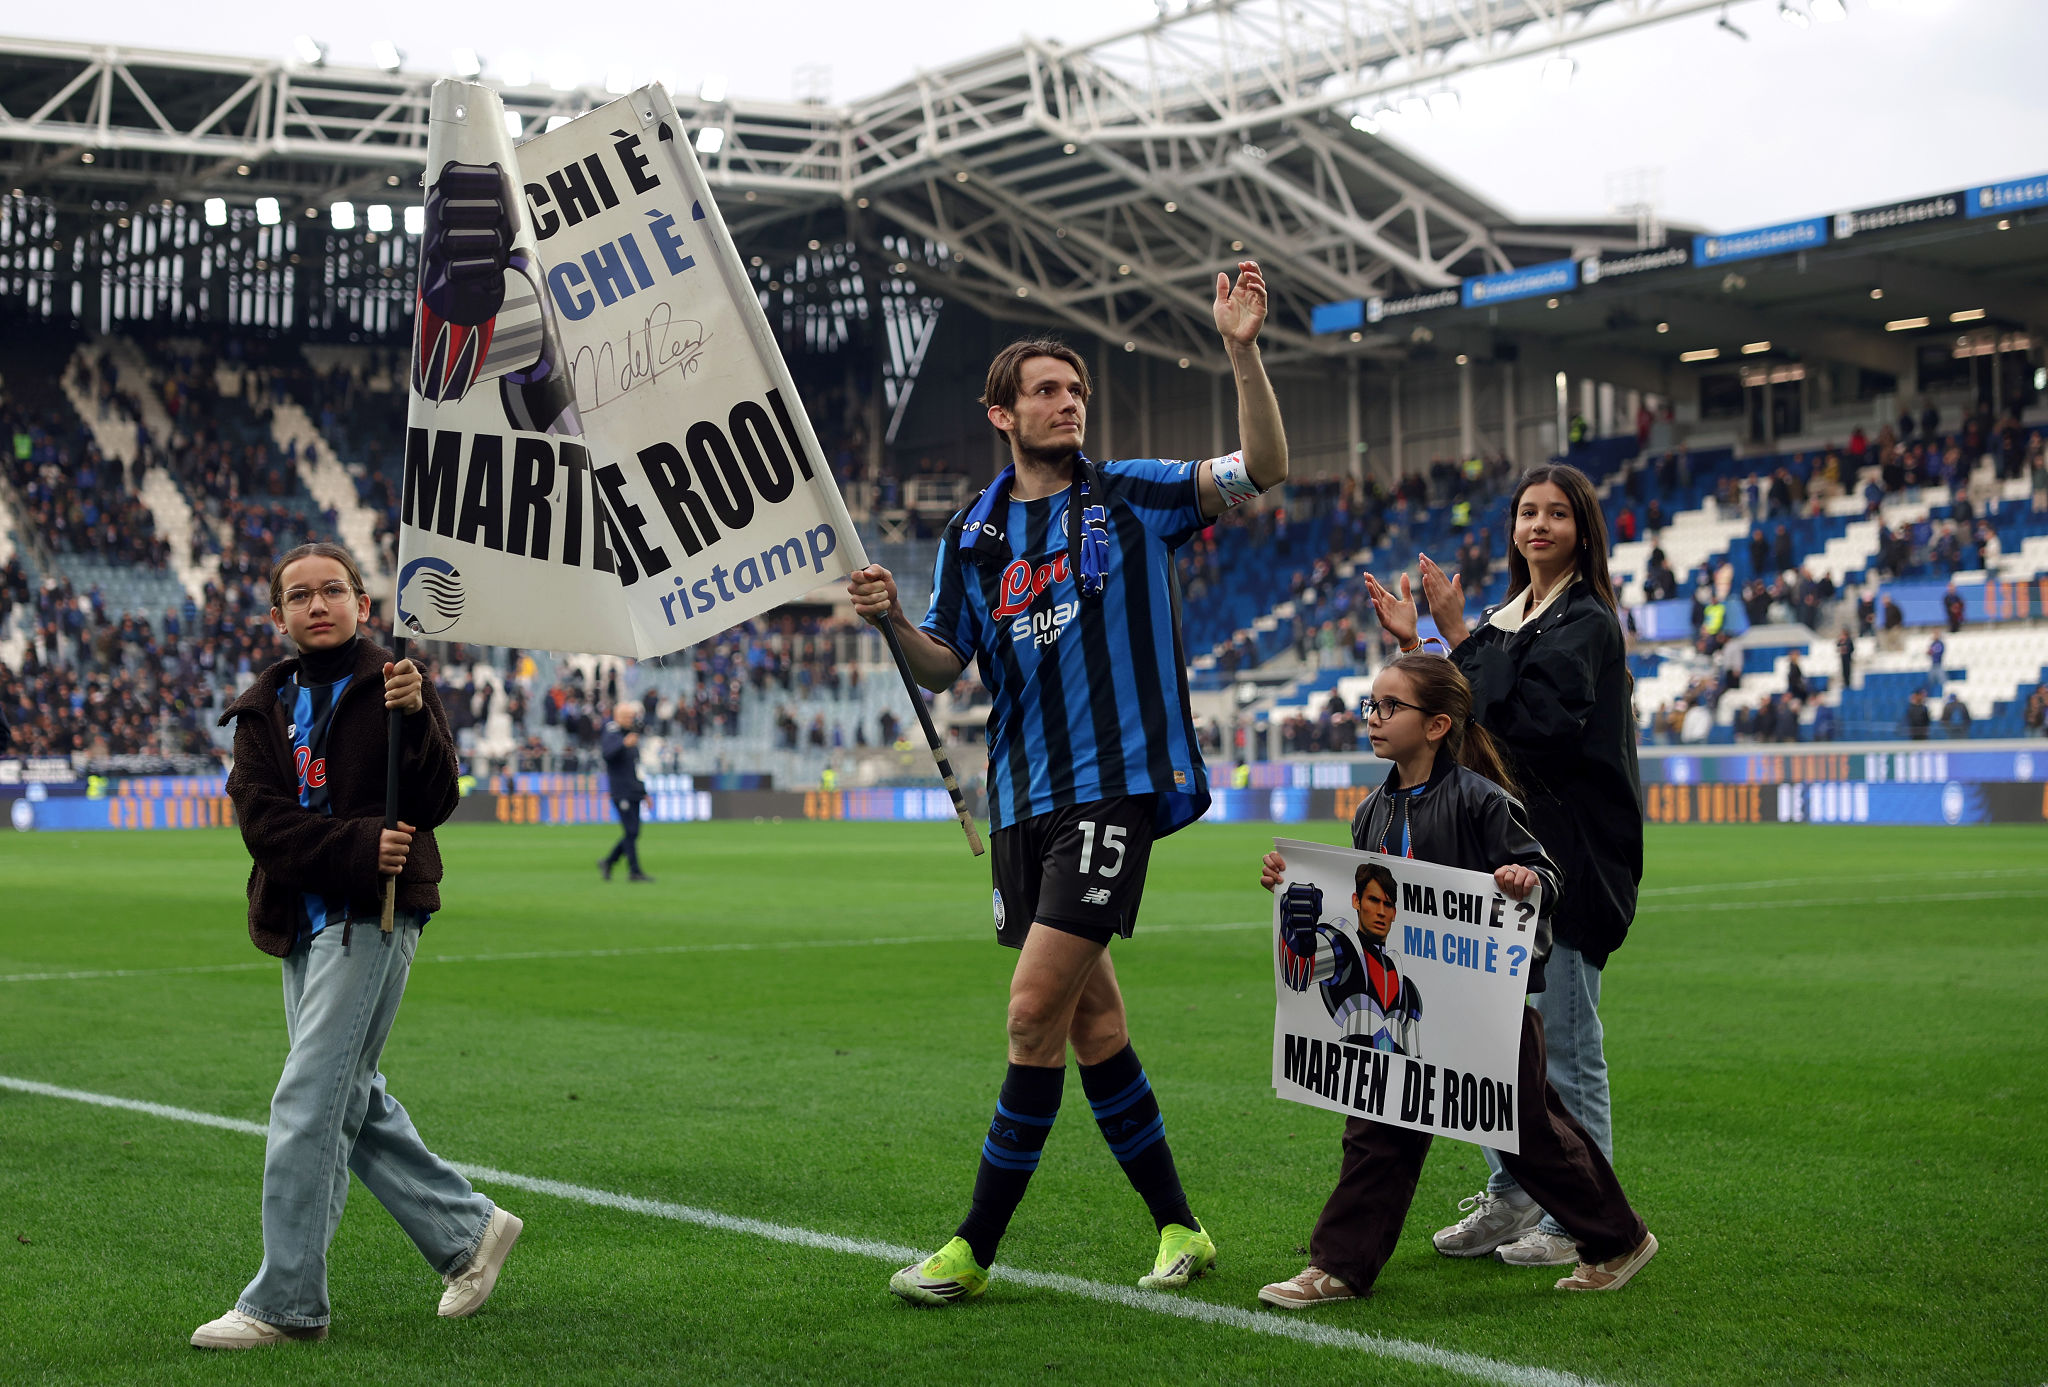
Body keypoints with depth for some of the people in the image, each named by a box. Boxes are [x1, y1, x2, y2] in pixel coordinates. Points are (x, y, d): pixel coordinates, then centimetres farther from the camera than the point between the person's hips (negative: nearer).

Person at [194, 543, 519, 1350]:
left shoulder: (392, 687, 0)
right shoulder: (263, 709, 12)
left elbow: (432, 805, -9)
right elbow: (262, 821, -3)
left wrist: (413, 718, -24)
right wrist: (359, 845, -18)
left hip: (372, 918, -6)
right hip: (301, 925, 6)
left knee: (308, 1104, -11)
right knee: (351, 1100, 12)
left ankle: (286, 1302, -7)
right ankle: (468, 1231, 26)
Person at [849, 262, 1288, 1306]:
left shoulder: (1131, 496, 2)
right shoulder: (973, 536, 12)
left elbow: (1262, 471, -9)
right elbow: (942, 669, 15)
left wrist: (1242, 351, -22)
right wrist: (891, 619, -6)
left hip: (1116, 789, -5)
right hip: (1023, 800, 5)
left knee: (1036, 1008, -11)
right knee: (1091, 1017, 9)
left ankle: (975, 1248, -1)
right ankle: (1177, 1227, 21)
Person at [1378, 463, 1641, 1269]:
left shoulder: (1586, 622, -9)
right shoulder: (1504, 617, 16)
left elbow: (1524, 720, -22)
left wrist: (1461, 637, -20)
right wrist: (1417, 643, 8)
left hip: (1568, 854, -9)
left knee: (1564, 1041, -4)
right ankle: (1508, 1200, 24)